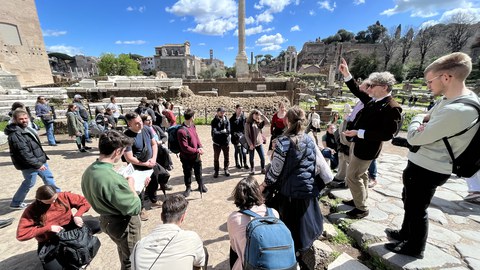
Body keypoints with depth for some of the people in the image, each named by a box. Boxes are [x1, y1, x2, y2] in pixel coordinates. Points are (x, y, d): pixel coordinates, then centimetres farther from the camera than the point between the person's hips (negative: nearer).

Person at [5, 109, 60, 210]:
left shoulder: (26, 128, 7)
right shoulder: (15, 134, -23)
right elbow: (24, 153, -27)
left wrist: (41, 159, 21)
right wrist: (37, 164, -26)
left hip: (39, 160, 9)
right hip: (29, 164, -9)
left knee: (48, 177, 17)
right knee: (29, 183, 6)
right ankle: (15, 203, 27)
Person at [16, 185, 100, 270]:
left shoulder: (63, 196, -12)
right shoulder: (32, 211, -15)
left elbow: (85, 202, -6)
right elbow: (21, 234, -19)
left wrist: (77, 216, -20)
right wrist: (48, 228, -25)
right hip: (50, 242, -2)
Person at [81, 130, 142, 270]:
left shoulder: (88, 171, -9)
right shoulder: (113, 179, -37)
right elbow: (134, 209, -29)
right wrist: (131, 186, -17)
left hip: (107, 220, 9)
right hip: (124, 225, -8)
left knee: (123, 253, 34)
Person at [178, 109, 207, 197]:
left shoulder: (192, 126, -2)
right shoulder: (182, 131, -26)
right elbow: (185, 148, -25)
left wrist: (200, 147, -4)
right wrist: (197, 150, -17)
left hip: (196, 156, 7)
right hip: (187, 158, -6)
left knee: (198, 172, 21)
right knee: (187, 174, 15)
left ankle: (201, 185, 42)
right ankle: (188, 188, 37)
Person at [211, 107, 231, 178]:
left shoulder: (227, 120, -2)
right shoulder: (214, 121, -5)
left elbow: (228, 131, -12)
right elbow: (214, 132, -17)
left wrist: (219, 132, -16)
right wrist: (223, 132, -14)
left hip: (226, 142, 1)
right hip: (217, 143, -1)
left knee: (226, 157, 13)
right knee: (216, 158, 9)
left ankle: (226, 169, 31)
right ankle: (216, 171, 26)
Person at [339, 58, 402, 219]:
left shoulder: (392, 108, -21)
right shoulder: (373, 100, 3)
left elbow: (387, 134, -25)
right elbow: (358, 92, 18)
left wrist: (359, 133, -28)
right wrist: (347, 75, 8)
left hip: (366, 148, -9)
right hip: (358, 143, 9)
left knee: (352, 177, -1)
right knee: (360, 174, 21)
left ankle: (362, 209, 17)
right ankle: (359, 200, 40)